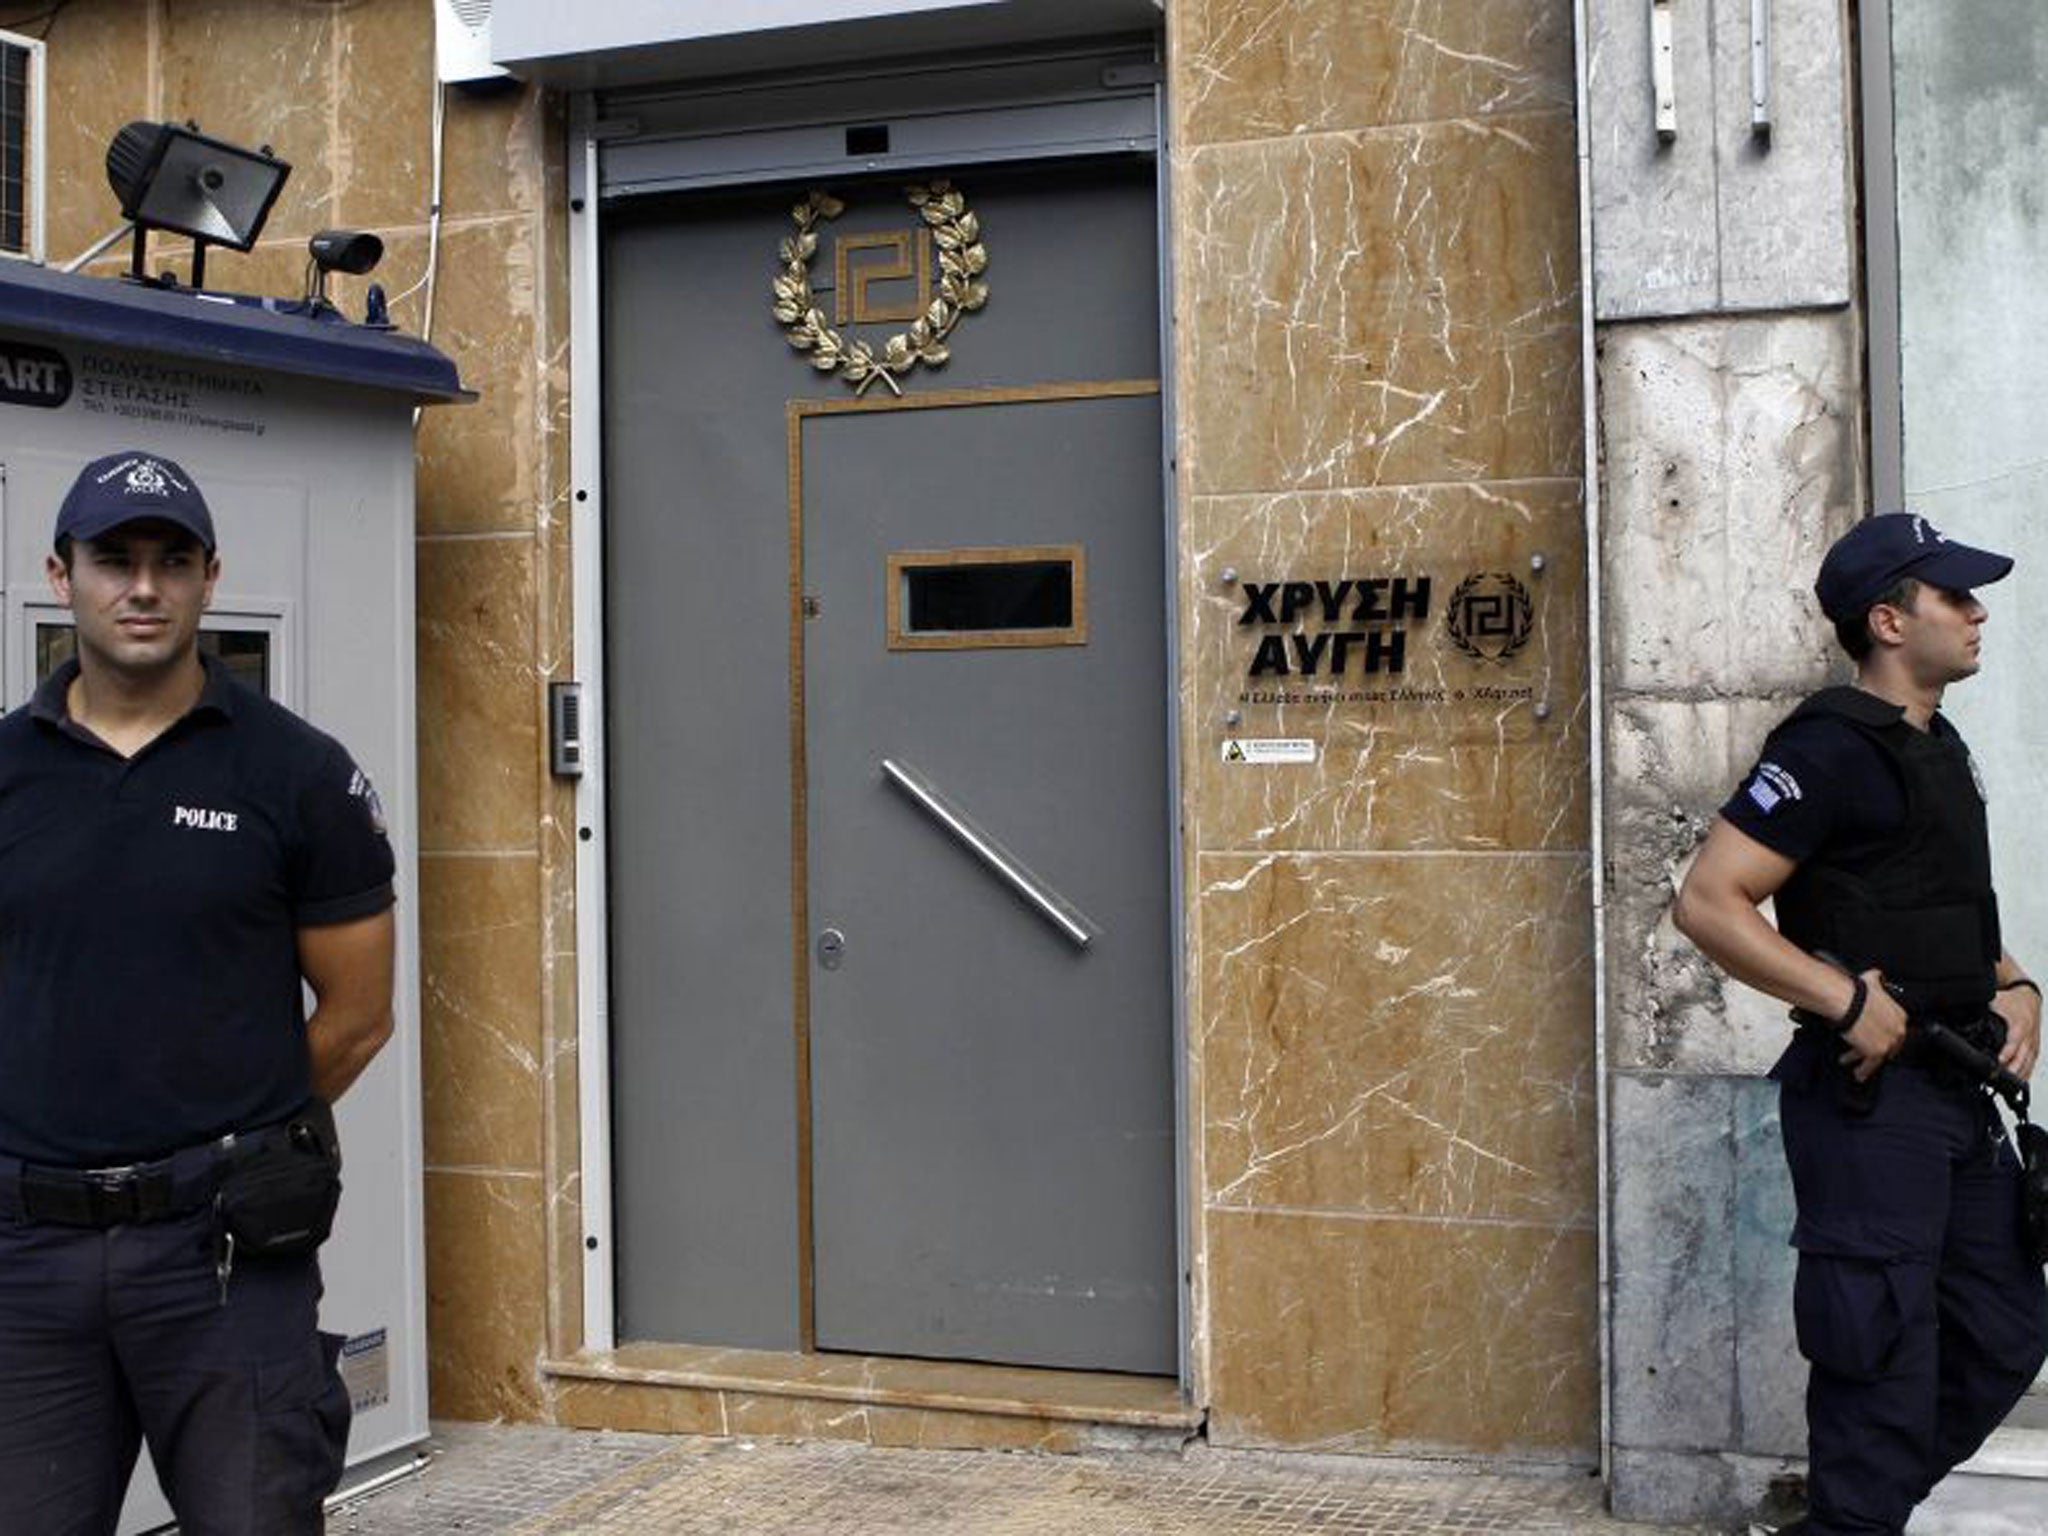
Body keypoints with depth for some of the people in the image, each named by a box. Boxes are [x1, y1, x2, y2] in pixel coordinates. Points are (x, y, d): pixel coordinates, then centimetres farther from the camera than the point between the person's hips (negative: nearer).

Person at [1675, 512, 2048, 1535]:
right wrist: (1847, 1000, -23)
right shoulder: (1834, 747, -14)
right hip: (1869, 1094, -9)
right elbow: (1707, 903, -21)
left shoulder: (1939, 750, 15)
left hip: (1959, 1092, 9)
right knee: (1887, 1355, -3)